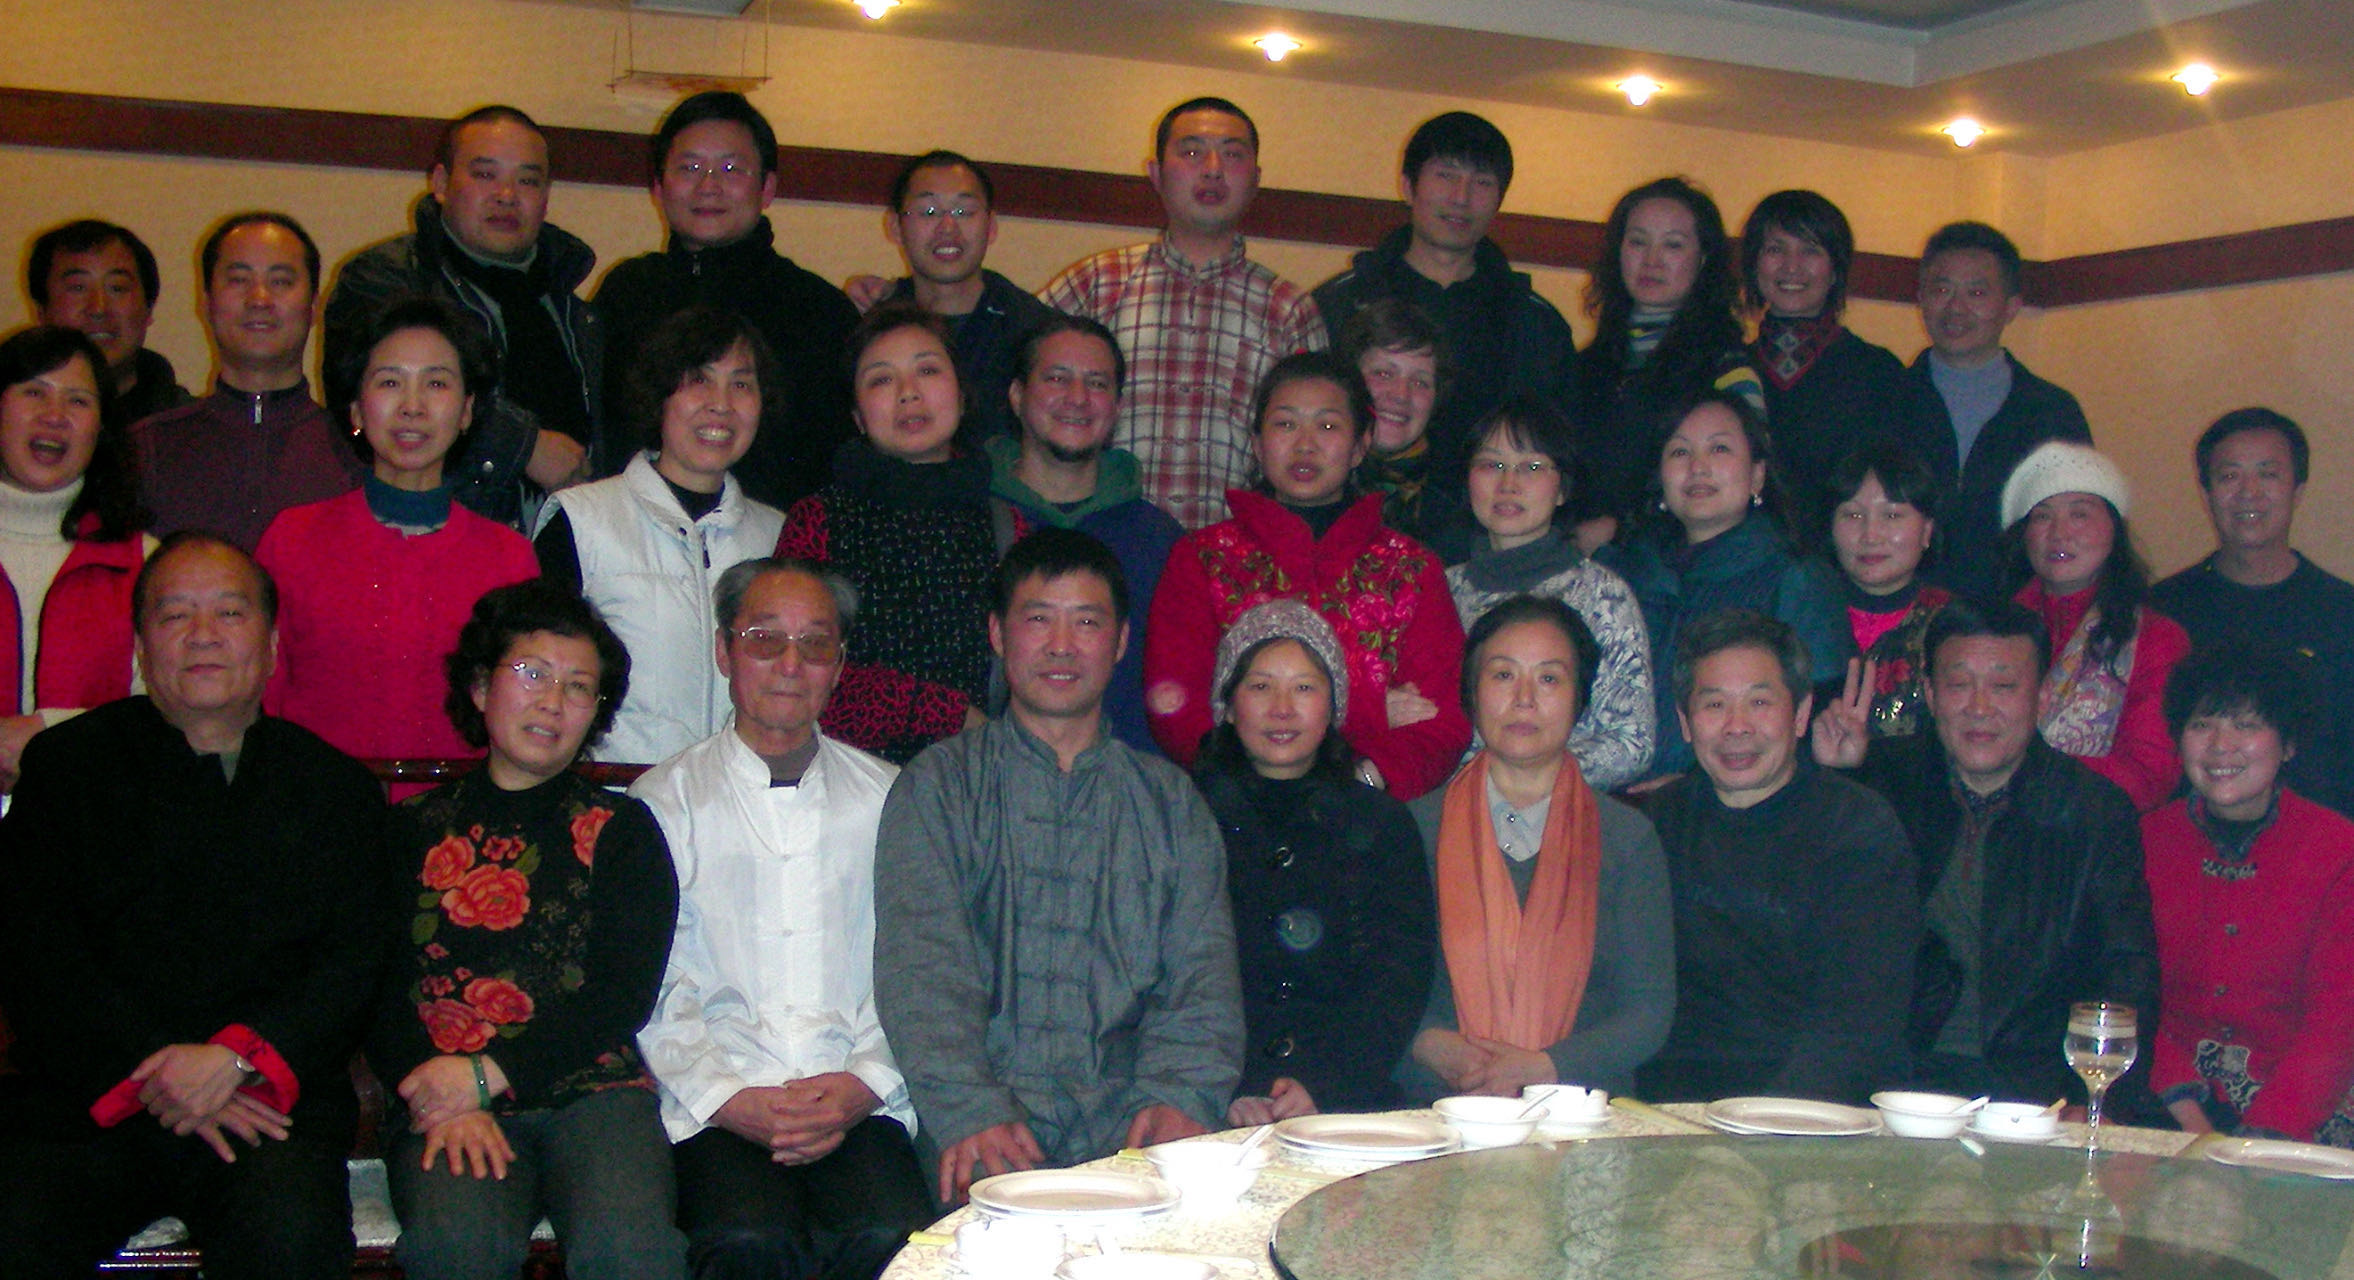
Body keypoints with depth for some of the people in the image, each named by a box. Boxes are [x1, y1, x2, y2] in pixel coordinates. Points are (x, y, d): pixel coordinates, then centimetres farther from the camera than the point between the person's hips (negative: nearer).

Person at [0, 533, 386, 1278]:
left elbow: (355, 964, 5)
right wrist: (149, 1073, -9)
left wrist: (238, 1056, -12)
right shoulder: (66, 764, 12)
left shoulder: (336, 789, 14)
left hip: (268, 1098, 0)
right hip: (84, 1100, 1)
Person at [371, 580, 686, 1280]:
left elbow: (624, 997, 4)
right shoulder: (414, 828, 17)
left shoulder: (620, 829, 16)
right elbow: (376, 990, 8)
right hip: (444, 1099, 0)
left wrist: (488, 1076, -8)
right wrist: (447, 1105, -10)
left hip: (591, 1089, 0)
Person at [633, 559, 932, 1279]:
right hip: (717, 1109, -1)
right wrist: (728, 1099, -11)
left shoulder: (886, 798, 16)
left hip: (859, 1104, 1)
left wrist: (863, 1085, -7)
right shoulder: (665, 801, 10)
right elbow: (652, 990, 3)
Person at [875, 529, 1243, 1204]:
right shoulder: (940, 784, 11)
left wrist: (1180, 1095, -11)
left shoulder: (1170, 799, 19)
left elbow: (1202, 968, 9)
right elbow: (921, 965, -2)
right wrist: (968, 1111, -19)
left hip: (1130, 1122, 2)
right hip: (993, 1125, -2)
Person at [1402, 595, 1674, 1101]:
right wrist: (1431, 1046, -13)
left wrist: (1542, 1068, -11)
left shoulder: (1626, 837, 11)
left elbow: (1651, 1009, 5)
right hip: (1438, 1112, 0)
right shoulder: (1417, 826, 10)